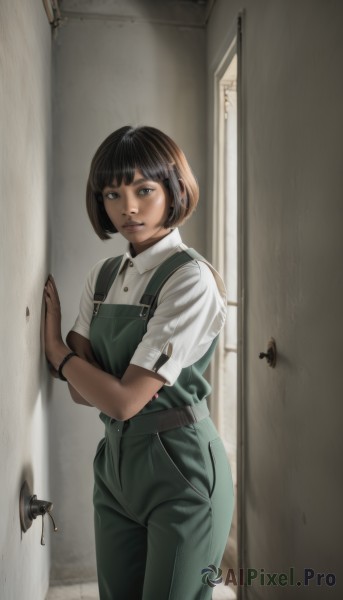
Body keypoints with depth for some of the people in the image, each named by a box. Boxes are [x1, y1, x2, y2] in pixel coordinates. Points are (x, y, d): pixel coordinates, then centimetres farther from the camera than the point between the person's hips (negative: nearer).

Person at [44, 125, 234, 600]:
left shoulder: (192, 279, -18)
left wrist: (56, 349, -8)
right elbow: (85, 392, 1)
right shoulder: (103, 276, 4)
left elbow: (124, 400, -20)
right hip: (115, 460, 7)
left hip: (179, 470, -6)